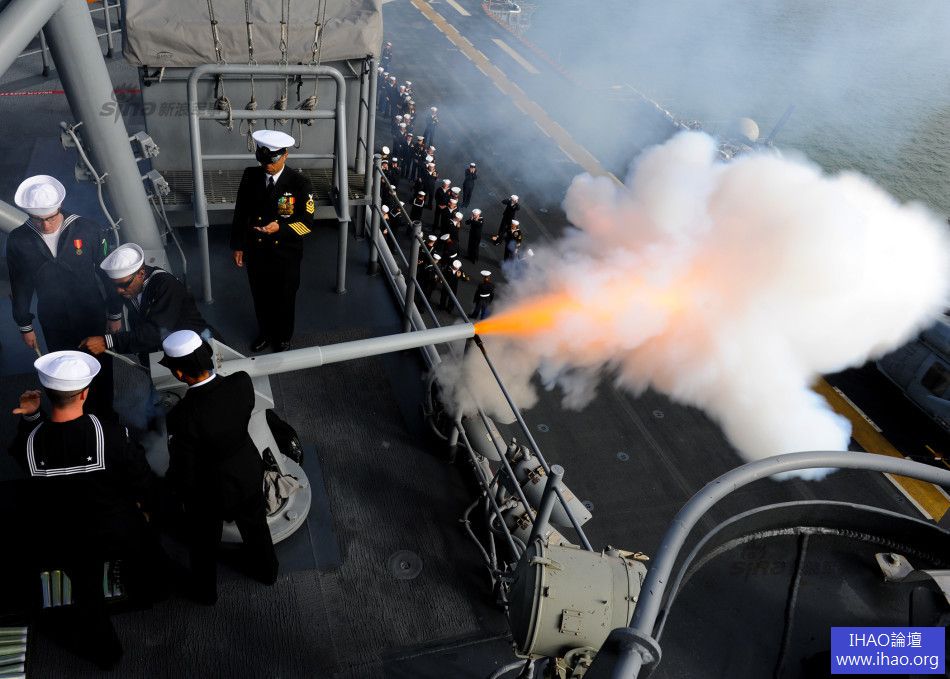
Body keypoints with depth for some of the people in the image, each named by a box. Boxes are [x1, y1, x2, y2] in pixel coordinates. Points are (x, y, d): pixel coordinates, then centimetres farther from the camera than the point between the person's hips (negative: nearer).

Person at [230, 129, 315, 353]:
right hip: (256, 251, 3)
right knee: (261, 297, 21)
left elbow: (307, 222, -16)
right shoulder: (250, 176, -7)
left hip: (286, 253, -3)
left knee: (285, 298, 16)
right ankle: (265, 332, 46)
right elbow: (240, 213, 3)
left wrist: (279, 227, -30)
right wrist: (238, 245, 4)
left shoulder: (299, 183, -17)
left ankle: (283, 337, 41)